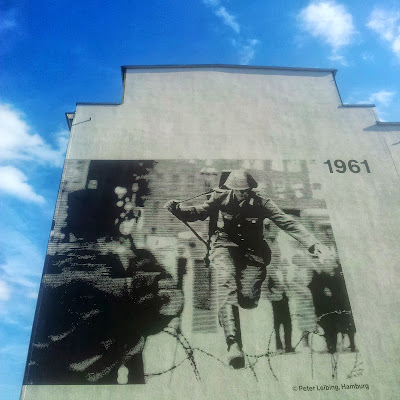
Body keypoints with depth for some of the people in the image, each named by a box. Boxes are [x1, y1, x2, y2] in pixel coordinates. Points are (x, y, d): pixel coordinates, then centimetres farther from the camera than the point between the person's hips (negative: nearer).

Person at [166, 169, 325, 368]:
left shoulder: (260, 204, -1)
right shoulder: (220, 199, -2)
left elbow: (288, 222, -3)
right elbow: (197, 212, 2)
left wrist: (311, 242, -11)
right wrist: (177, 209, -18)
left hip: (252, 250, 1)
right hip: (225, 247, -1)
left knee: (248, 299, -15)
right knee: (227, 284, -31)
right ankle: (233, 343, -35)